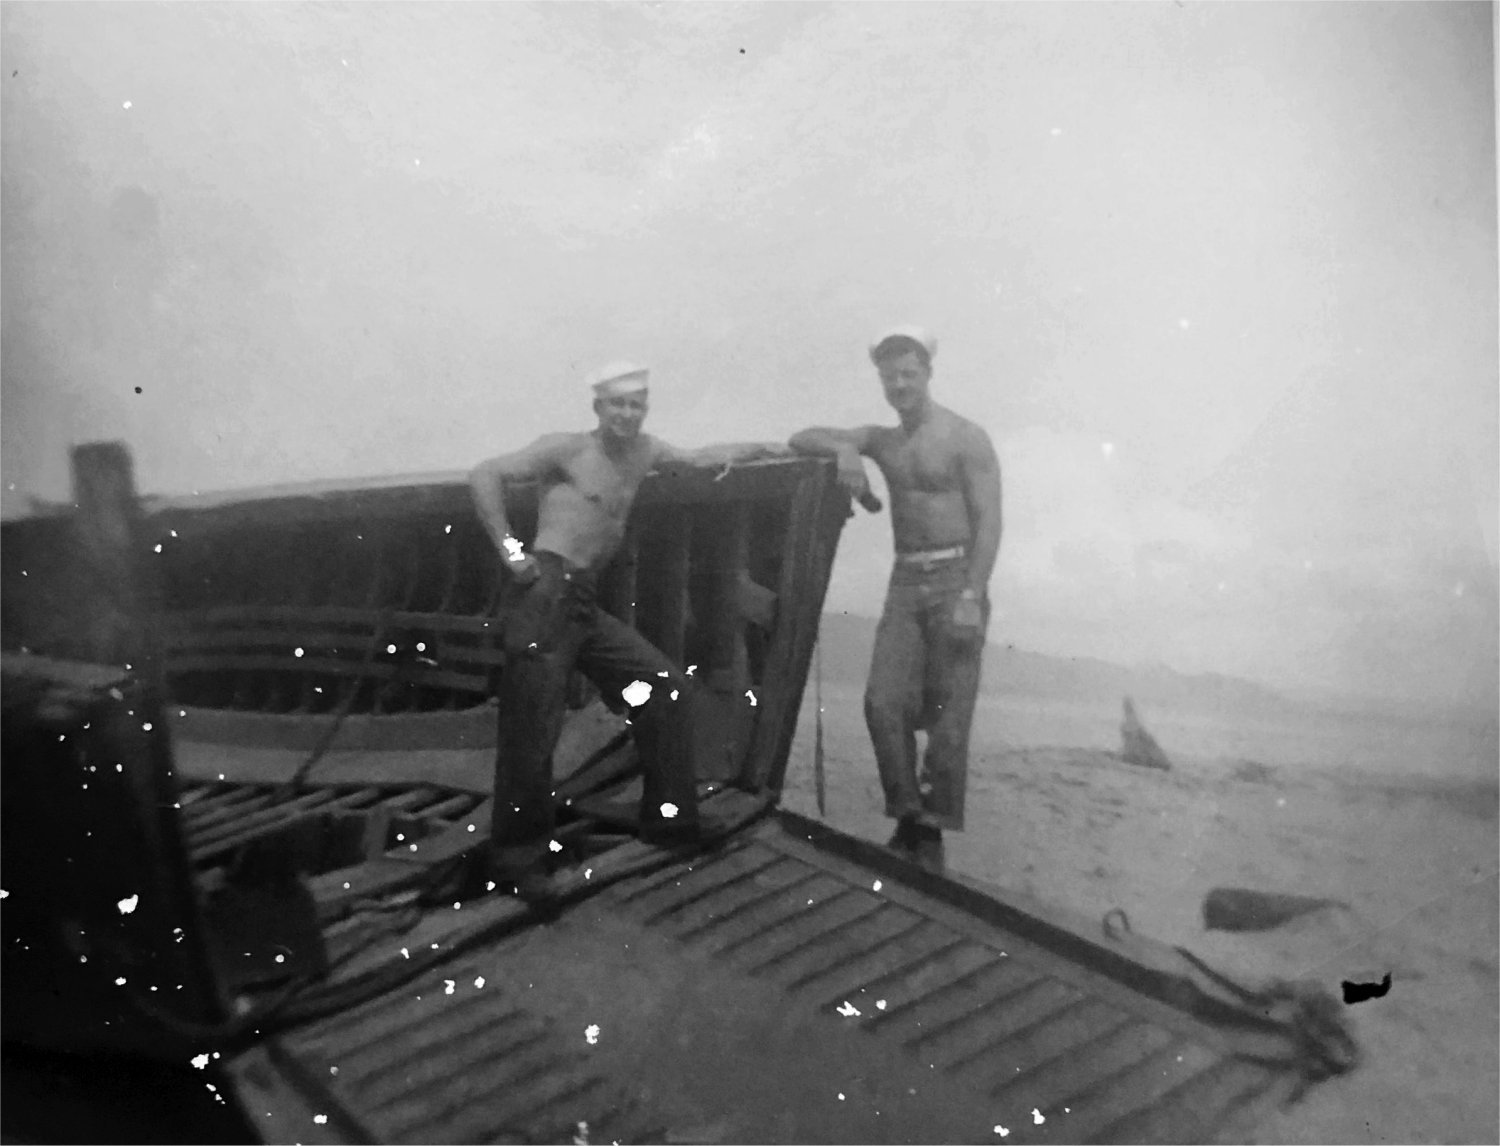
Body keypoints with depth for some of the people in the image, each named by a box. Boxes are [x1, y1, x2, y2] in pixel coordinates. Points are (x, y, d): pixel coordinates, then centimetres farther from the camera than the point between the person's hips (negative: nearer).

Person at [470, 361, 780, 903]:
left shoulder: (643, 452, 18)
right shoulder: (566, 450, -1)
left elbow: (700, 457, 33)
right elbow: (485, 475, -9)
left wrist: (765, 446, 32)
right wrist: (509, 550, -14)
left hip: (586, 604, 8)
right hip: (546, 594, -8)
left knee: (663, 685, 9)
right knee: (532, 730, -8)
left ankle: (668, 818, 19)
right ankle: (518, 859, 4)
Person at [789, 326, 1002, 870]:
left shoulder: (965, 438, -3)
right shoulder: (882, 439, 14)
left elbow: (988, 522, -9)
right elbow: (802, 439, 13)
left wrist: (972, 596, -18)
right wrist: (843, 447, -9)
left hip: (955, 579, -5)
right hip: (904, 581, 5)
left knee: (947, 714, -4)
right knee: (883, 702, -6)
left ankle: (933, 831, 5)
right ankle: (907, 820, 4)